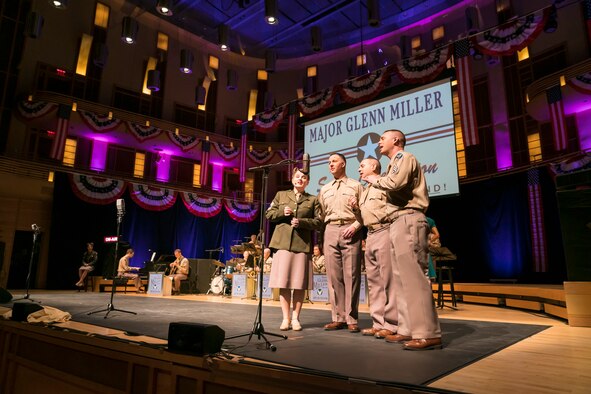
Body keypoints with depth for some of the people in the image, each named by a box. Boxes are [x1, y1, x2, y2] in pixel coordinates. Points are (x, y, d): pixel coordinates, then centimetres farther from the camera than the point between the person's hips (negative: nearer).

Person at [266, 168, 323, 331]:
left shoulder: (313, 200, 12)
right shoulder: (281, 195, 16)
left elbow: (318, 222, 4)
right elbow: (268, 214, 14)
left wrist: (301, 222, -11)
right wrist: (281, 212, -5)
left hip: (302, 244, 0)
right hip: (283, 243, 1)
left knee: (299, 284, 1)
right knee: (283, 282, -1)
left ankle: (295, 318, 13)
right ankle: (286, 318, 10)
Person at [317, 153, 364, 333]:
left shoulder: (356, 186, 8)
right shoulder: (324, 189, 21)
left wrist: (355, 226, -13)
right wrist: (321, 236, 10)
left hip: (350, 231, -4)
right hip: (330, 231, 4)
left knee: (351, 275, -5)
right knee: (333, 275, 1)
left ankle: (351, 319, 1)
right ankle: (338, 318, 7)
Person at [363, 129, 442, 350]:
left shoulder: (405, 157, 0)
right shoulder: (395, 164, 28)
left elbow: (396, 183, -19)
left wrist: (375, 180, -2)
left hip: (408, 220, -10)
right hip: (398, 222, 10)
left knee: (413, 276, -14)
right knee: (401, 278, 6)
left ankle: (428, 334, -12)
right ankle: (409, 330, 9)